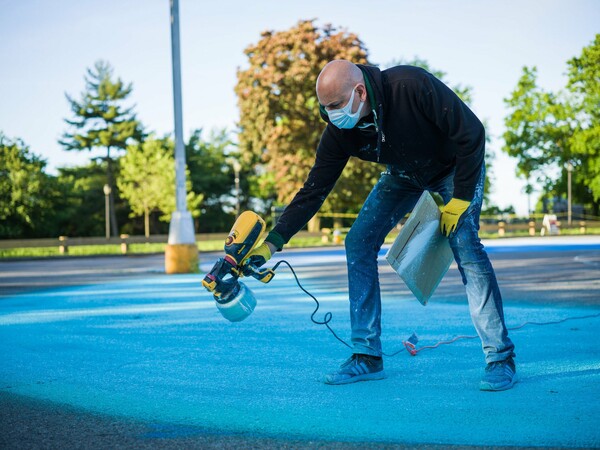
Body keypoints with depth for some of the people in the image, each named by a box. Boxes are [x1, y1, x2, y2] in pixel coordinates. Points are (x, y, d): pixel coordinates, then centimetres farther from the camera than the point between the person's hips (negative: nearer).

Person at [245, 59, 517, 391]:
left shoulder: (412, 86, -38)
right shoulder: (339, 132, -23)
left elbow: (472, 134, -29)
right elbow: (313, 191, -16)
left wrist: (459, 201, -25)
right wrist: (271, 243, -22)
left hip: (457, 165, -5)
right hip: (405, 174, 5)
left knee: (464, 244, -24)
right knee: (358, 242, -7)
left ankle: (500, 358, -15)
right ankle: (367, 356, -1)